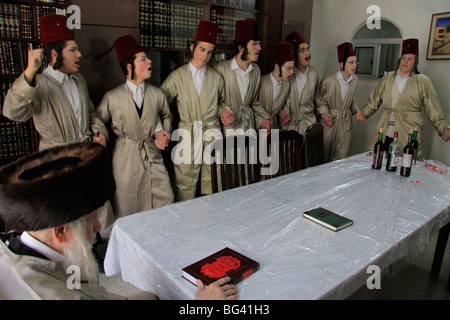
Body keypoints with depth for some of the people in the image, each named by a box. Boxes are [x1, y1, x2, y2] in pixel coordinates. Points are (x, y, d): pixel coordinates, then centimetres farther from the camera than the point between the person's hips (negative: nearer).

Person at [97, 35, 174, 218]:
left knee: (166, 201, 1)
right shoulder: (112, 97, -5)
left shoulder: (157, 94, 3)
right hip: (125, 159, -2)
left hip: (152, 156, 3)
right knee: (126, 210, 3)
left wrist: (161, 130, 3)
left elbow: (166, 116, 20)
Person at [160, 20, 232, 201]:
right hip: (187, 136, -2)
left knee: (211, 183, 5)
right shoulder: (177, 76, 3)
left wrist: (222, 112, 2)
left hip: (212, 136, 2)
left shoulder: (216, 77, 10)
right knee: (185, 184, 1)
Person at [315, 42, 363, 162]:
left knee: (342, 158, 6)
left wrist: (357, 110, 3)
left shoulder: (355, 80, 4)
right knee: (323, 156, 6)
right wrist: (324, 114, -18)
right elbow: (320, 101, -4)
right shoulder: (328, 80, -14)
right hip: (330, 120, -4)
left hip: (345, 122, 5)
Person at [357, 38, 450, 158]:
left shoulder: (422, 81, 6)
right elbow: (374, 100, 20)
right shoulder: (388, 78, 14)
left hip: (408, 135, -2)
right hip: (385, 133, 3)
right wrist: (364, 113, 5)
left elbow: (433, 110, 6)